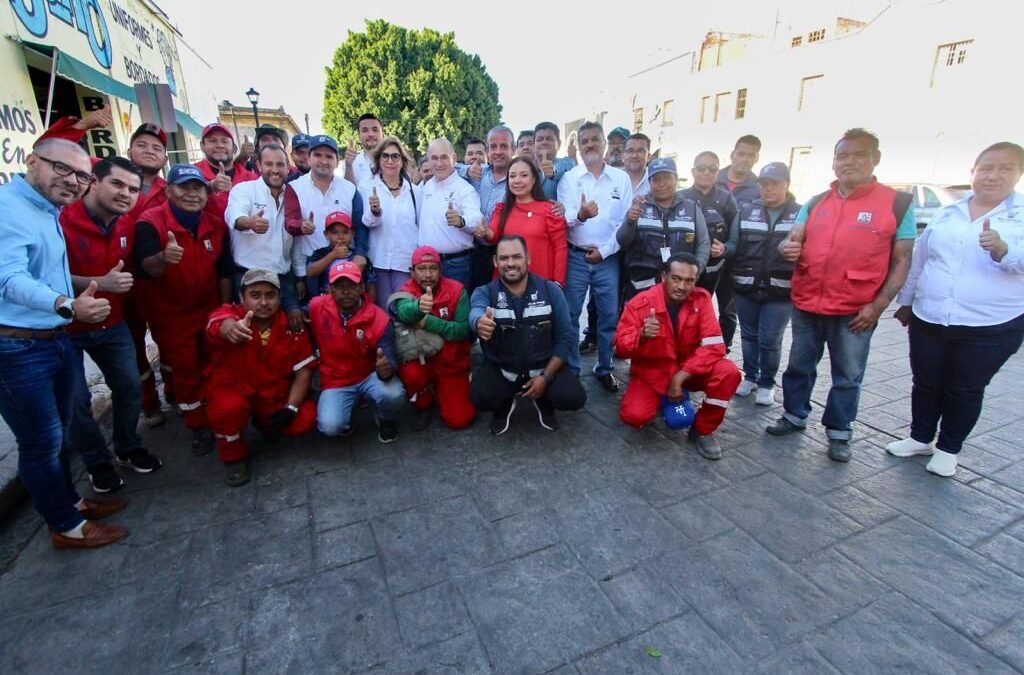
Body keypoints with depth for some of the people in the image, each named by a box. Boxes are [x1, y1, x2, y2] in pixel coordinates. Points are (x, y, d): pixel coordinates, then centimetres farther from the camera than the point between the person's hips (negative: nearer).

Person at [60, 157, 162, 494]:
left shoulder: (127, 226, 0)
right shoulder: (61, 220, -22)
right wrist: (100, 283, -32)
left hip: (111, 325, 6)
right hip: (64, 329, -5)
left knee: (130, 387, 10)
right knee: (75, 401, 3)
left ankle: (127, 448, 31)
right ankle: (97, 462, 23)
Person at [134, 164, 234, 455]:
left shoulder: (216, 225, -3)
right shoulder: (150, 222, -16)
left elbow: (224, 272, 3)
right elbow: (145, 268, -30)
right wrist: (162, 258, -53)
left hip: (209, 311, 4)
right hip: (170, 316, -4)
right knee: (185, 370, 6)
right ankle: (198, 426, 22)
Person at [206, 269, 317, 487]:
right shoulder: (229, 313, -21)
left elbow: (304, 370, -9)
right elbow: (221, 326, -48)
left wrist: (290, 408, -20)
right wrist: (232, 329, -73)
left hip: (276, 394, 3)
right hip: (233, 389, -2)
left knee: (307, 418, -18)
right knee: (228, 408, -34)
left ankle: (265, 422, 18)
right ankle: (234, 458, -2)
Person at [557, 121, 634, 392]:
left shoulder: (621, 178, 6)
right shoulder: (568, 178, 3)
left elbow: (626, 221, 1)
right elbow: (563, 218, -8)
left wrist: (604, 250, -7)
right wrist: (580, 215, -30)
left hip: (608, 258, 1)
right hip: (576, 257, -1)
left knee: (609, 317, 7)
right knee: (570, 315, 3)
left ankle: (604, 369, 23)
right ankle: (570, 369, 17)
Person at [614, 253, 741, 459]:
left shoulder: (701, 299, -12)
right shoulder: (639, 303, -17)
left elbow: (714, 346, -18)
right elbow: (621, 347, -17)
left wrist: (680, 377, -25)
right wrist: (642, 335, -40)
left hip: (690, 369, 2)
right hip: (651, 372, -2)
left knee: (728, 372, -26)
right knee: (633, 415, -26)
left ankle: (702, 430, -2)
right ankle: (661, 400, 14)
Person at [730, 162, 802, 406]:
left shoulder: (800, 214, 1)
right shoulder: (746, 212, 6)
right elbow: (734, 246, 1)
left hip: (780, 291, -2)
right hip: (746, 288, 2)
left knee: (769, 340, 2)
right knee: (749, 335, 14)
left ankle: (767, 383, 21)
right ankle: (750, 376, 31)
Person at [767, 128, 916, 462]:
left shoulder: (898, 203, -2)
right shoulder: (815, 203, 8)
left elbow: (902, 259, -2)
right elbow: (793, 240, 5)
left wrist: (879, 304, -11)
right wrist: (788, 247, -21)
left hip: (856, 310, -3)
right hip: (806, 304, 3)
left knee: (847, 377, 9)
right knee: (799, 366, 14)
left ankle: (839, 433, 24)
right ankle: (794, 415, 31)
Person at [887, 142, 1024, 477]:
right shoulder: (946, 213, 6)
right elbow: (919, 259, 12)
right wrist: (906, 301, 15)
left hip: (991, 328, -3)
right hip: (928, 320, 3)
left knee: (965, 391, 10)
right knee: (925, 384, 14)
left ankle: (949, 449, 27)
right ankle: (920, 437, 32)